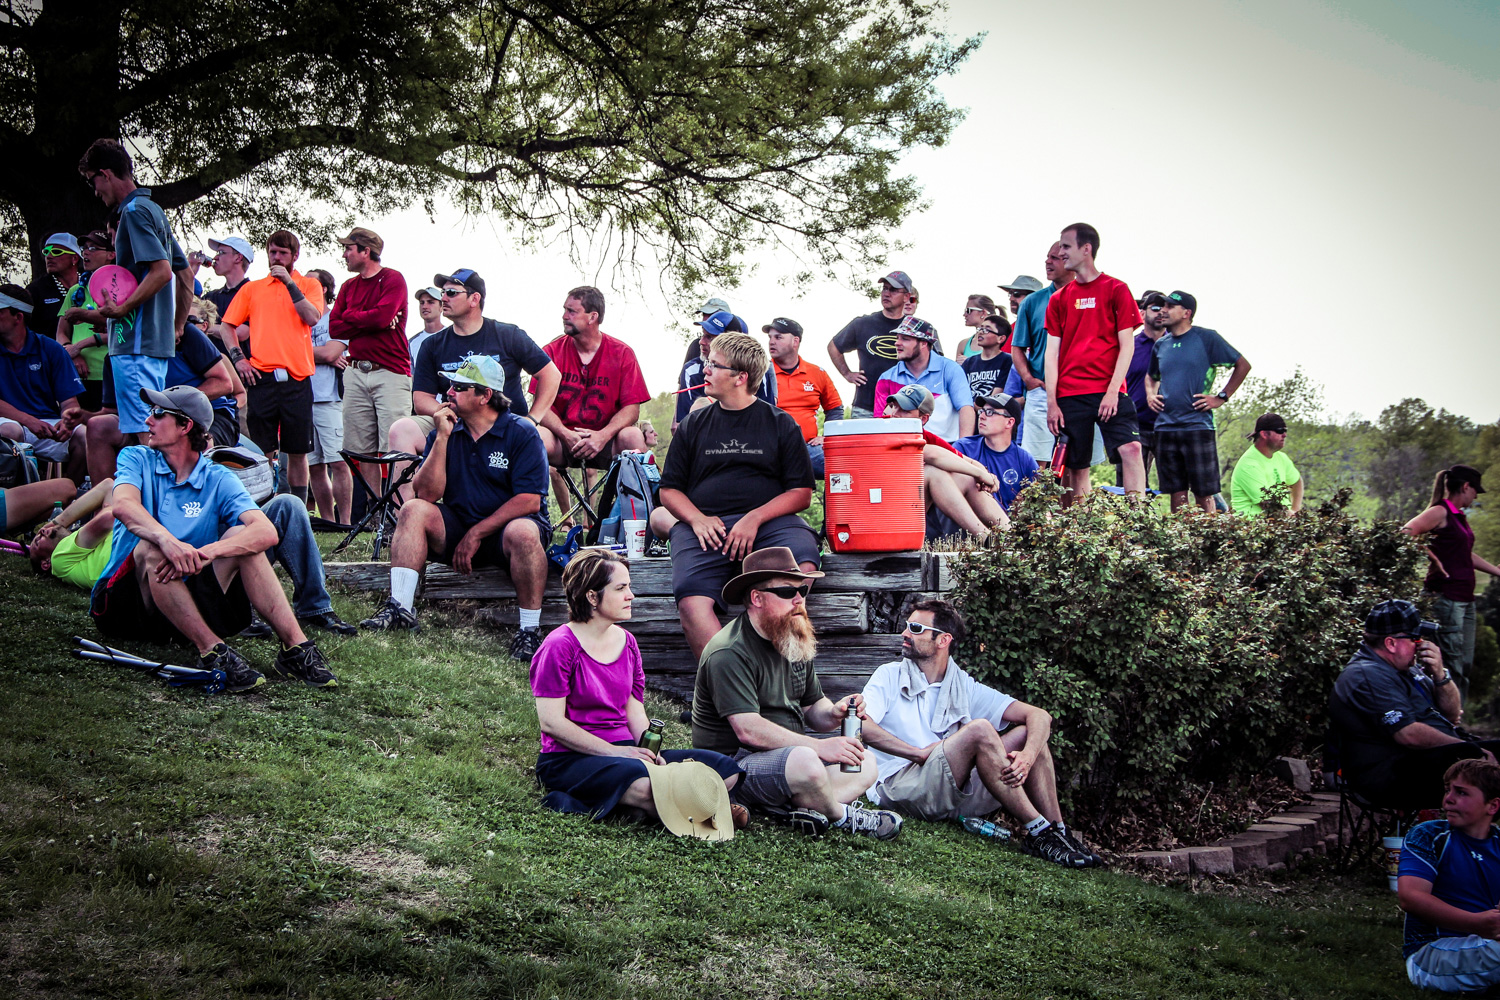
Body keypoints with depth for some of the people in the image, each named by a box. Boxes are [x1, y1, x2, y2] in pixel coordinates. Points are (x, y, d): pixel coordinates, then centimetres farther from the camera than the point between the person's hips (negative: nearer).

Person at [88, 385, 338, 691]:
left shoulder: (218, 479, 4)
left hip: (190, 604, 1)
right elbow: (123, 505, -19)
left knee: (241, 536, -17)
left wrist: (204, 553, -33)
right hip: (125, 604, -1)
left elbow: (267, 532, -15)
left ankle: (294, 646, -27)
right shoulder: (137, 459, 6)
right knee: (151, 547, -30)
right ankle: (211, 651, -40)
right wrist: (168, 540, -40)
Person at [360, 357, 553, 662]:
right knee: (413, 510, -19)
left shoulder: (521, 433, -8)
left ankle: (530, 629, -28)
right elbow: (427, 494, -5)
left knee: (522, 532, -37)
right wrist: (442, 438, -13)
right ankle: (400, 609, -25)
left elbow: (529, 500, -16)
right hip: (457, 529, 4)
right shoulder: (446, 431, 5)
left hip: (503, 530, -4)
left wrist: (476, 534, -17)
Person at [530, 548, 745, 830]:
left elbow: (635, 714, 13)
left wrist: (650, 750, -8)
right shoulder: (560, 646, -7)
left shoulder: (626, 643, 15)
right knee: (643, 783, -41)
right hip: (570, 759, -8)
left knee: (726, 771, -14)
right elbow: (551, 722, -13)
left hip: (626, 750, 8)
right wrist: (614, 751, -17)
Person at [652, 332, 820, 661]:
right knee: (692, 603, -29)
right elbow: (669, 489, 19)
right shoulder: (694, 425, 19)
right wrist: (696, 519, -3)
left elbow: (801, 493, 6)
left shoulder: (781, 424, 12)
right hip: (705, 523, 1)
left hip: (768, 520, -1)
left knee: (802, 566, -35)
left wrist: (754, 519, -10)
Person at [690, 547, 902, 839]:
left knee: (865, 765, 1)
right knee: (805, 763, -36)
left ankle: (797, 808, -23)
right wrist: (820, 747, -26)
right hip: (735, 765, -10)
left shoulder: (795, 643, 13)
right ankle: (841, 816, -6)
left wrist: (834, 712, -8)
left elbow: (813, 708, 18)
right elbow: (748, 730, -25)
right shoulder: (729, 653, -18)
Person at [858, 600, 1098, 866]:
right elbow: (861, 726, -11)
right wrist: (920, 752, -19)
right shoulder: (890, 676, 9)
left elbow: (1039, 716, 6)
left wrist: (1027, 758, -16)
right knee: (979, 729, -25)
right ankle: (1037, 831, -21)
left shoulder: (964, 687, 15)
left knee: (1027, 732, -4)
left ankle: (1058, 830, -14)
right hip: (899, 784, -5)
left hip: (957, 790, 5)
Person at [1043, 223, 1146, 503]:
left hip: (1108, 392, -3)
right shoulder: (1059, 299, 13)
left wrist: (1113, 391, -12)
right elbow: (1052, 352, 10)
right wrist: (1052, 402, 0)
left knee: (1130, 448, -20)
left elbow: (1127, 345, -1)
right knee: (1076, 467, 2)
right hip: (1069, 396, 3)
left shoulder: (1116, 289, 3)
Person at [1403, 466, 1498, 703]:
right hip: (1446, 597, -10)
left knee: (1465, 665, 11)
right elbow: (1404, 534, -21)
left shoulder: (1460, 517, 17)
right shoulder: (1440, 512, -10)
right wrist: (1433, 559, -20)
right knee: (1452, 664, -8)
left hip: (1465, 598, 10)